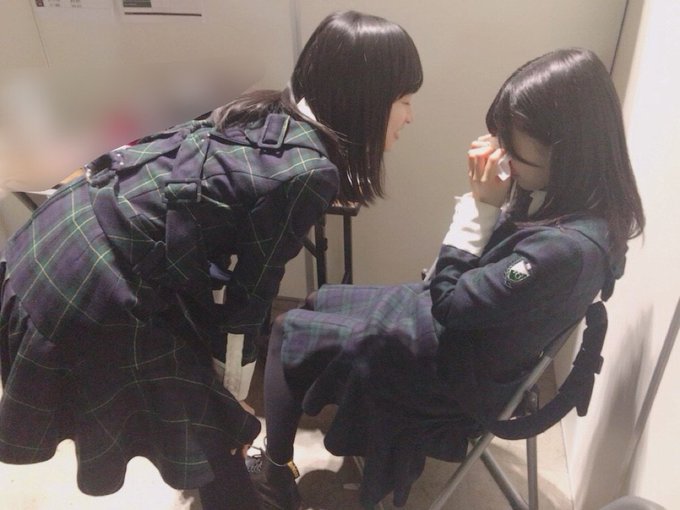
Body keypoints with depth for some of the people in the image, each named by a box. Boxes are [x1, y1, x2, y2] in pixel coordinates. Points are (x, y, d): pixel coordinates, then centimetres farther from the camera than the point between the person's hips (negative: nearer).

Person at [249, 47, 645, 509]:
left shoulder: (568, 247, -36)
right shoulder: (575, 199, -9)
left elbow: (448, 303, -27)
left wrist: (480, 203, -27)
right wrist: (492, 197, -16)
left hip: (458, 372, -9)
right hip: (464, 325, 9)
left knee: (289, 330, 4)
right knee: (321, 301, 21)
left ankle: (275, 470, 26)